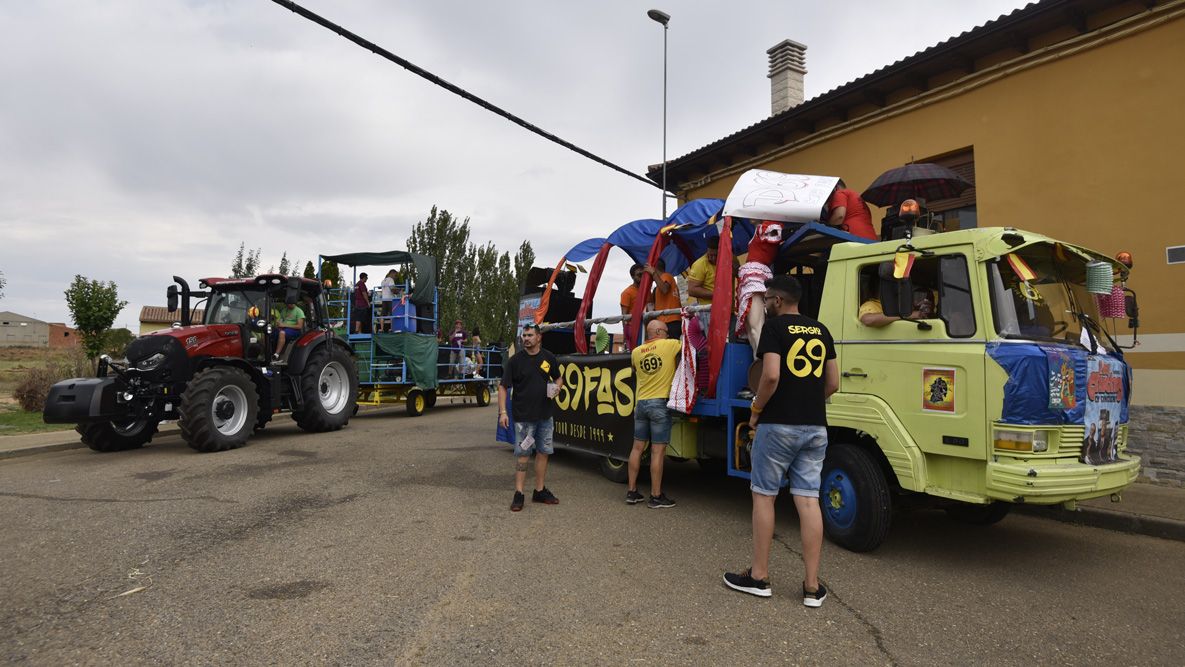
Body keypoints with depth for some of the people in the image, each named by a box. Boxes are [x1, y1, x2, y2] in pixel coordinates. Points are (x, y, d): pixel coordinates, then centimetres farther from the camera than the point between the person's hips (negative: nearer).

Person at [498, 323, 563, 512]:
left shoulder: (549, 358, 4)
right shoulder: (516, 359, -6)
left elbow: (558, 378, 19)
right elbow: (503, 386, -6)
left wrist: (556, 387, -5)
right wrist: (502, 412, -14)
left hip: (545, 416, 4)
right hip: (523, 416, -4)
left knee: (543, 452, 11)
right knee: (523, 454, -2)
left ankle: (539, 491, 23)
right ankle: (518, 494, 6)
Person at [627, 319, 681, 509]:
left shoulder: (636, 352, 8)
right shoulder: (670, 345, -6)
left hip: (640, 403, 5)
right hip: (660, 403, -5)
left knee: (637, 447, 11)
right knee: (658, 451, -1)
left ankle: (632, 492, 16)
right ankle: (656, 496, 4)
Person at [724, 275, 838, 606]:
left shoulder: (775, 326, -6)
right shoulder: (821, 331, 13)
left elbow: (771, 376, -18)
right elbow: (833, 383, 14)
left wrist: (756, 410, -5)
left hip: (779, 425, -6)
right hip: (816, 427, 6)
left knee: (763, 496, 6)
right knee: (808, 499, 6)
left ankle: (759, 576, 15)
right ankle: (812, 586, 10)